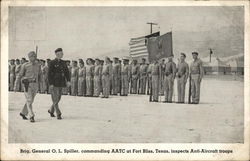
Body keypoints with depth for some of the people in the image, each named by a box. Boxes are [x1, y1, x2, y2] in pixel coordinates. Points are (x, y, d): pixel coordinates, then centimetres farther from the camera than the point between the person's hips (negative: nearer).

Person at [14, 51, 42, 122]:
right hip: (27, 84, -5)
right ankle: (31, 116, -10)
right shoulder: (25, 65, -4)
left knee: (30, 100, 12)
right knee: (29, 101, -11)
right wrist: (16, 86, -5)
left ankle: (23, 113, 31)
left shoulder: (38, 66, 7)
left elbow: (39, 75, 20)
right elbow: (19, 75, -2)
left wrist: (38, 84, 19)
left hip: (35, 85, 5)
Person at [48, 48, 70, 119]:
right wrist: (50, 84, -16)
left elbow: (67, 72, 10)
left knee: (58, 98, 13)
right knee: (55, 99, -5)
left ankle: (51, 110, 32)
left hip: (61, 83, 6)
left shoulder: (63, 63, 10)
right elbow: (49, 74, -10)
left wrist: (68, 81, -4)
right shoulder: (52, 63, -8)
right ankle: (58, 114, -2)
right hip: (54, 84, -6)